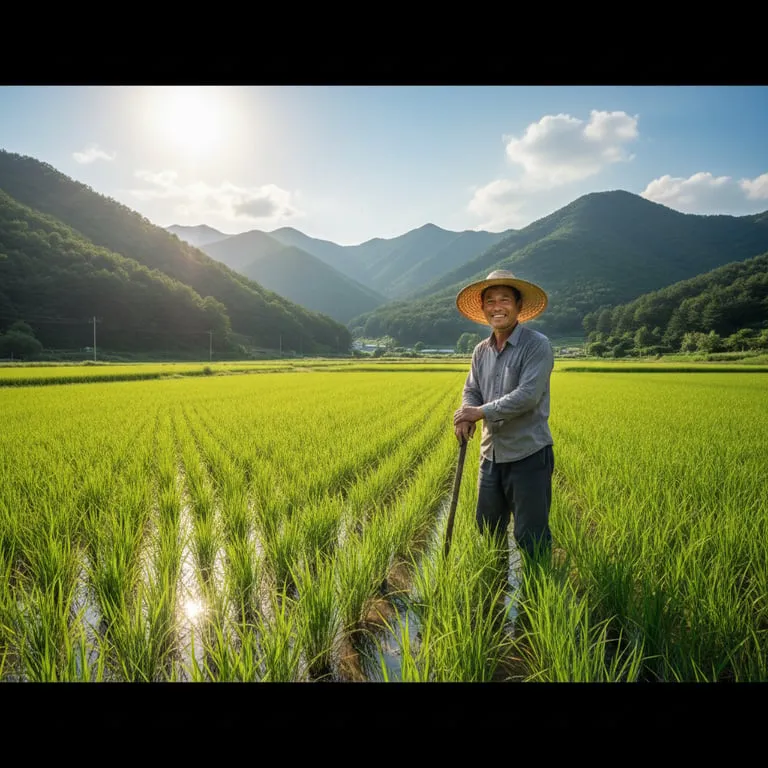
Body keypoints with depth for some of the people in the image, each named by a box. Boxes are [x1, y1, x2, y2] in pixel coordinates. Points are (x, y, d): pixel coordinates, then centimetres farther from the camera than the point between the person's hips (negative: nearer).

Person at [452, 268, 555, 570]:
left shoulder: (537, 345, -12)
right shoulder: (481, 350, 9)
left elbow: (528, 395, -21)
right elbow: (471, 391, 12)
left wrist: (481, 412, -19)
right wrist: (466, 416, -10)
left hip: (528, 454, -7)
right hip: (491, 454, 7)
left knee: (530, 537, -1)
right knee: (487, 530, 18)